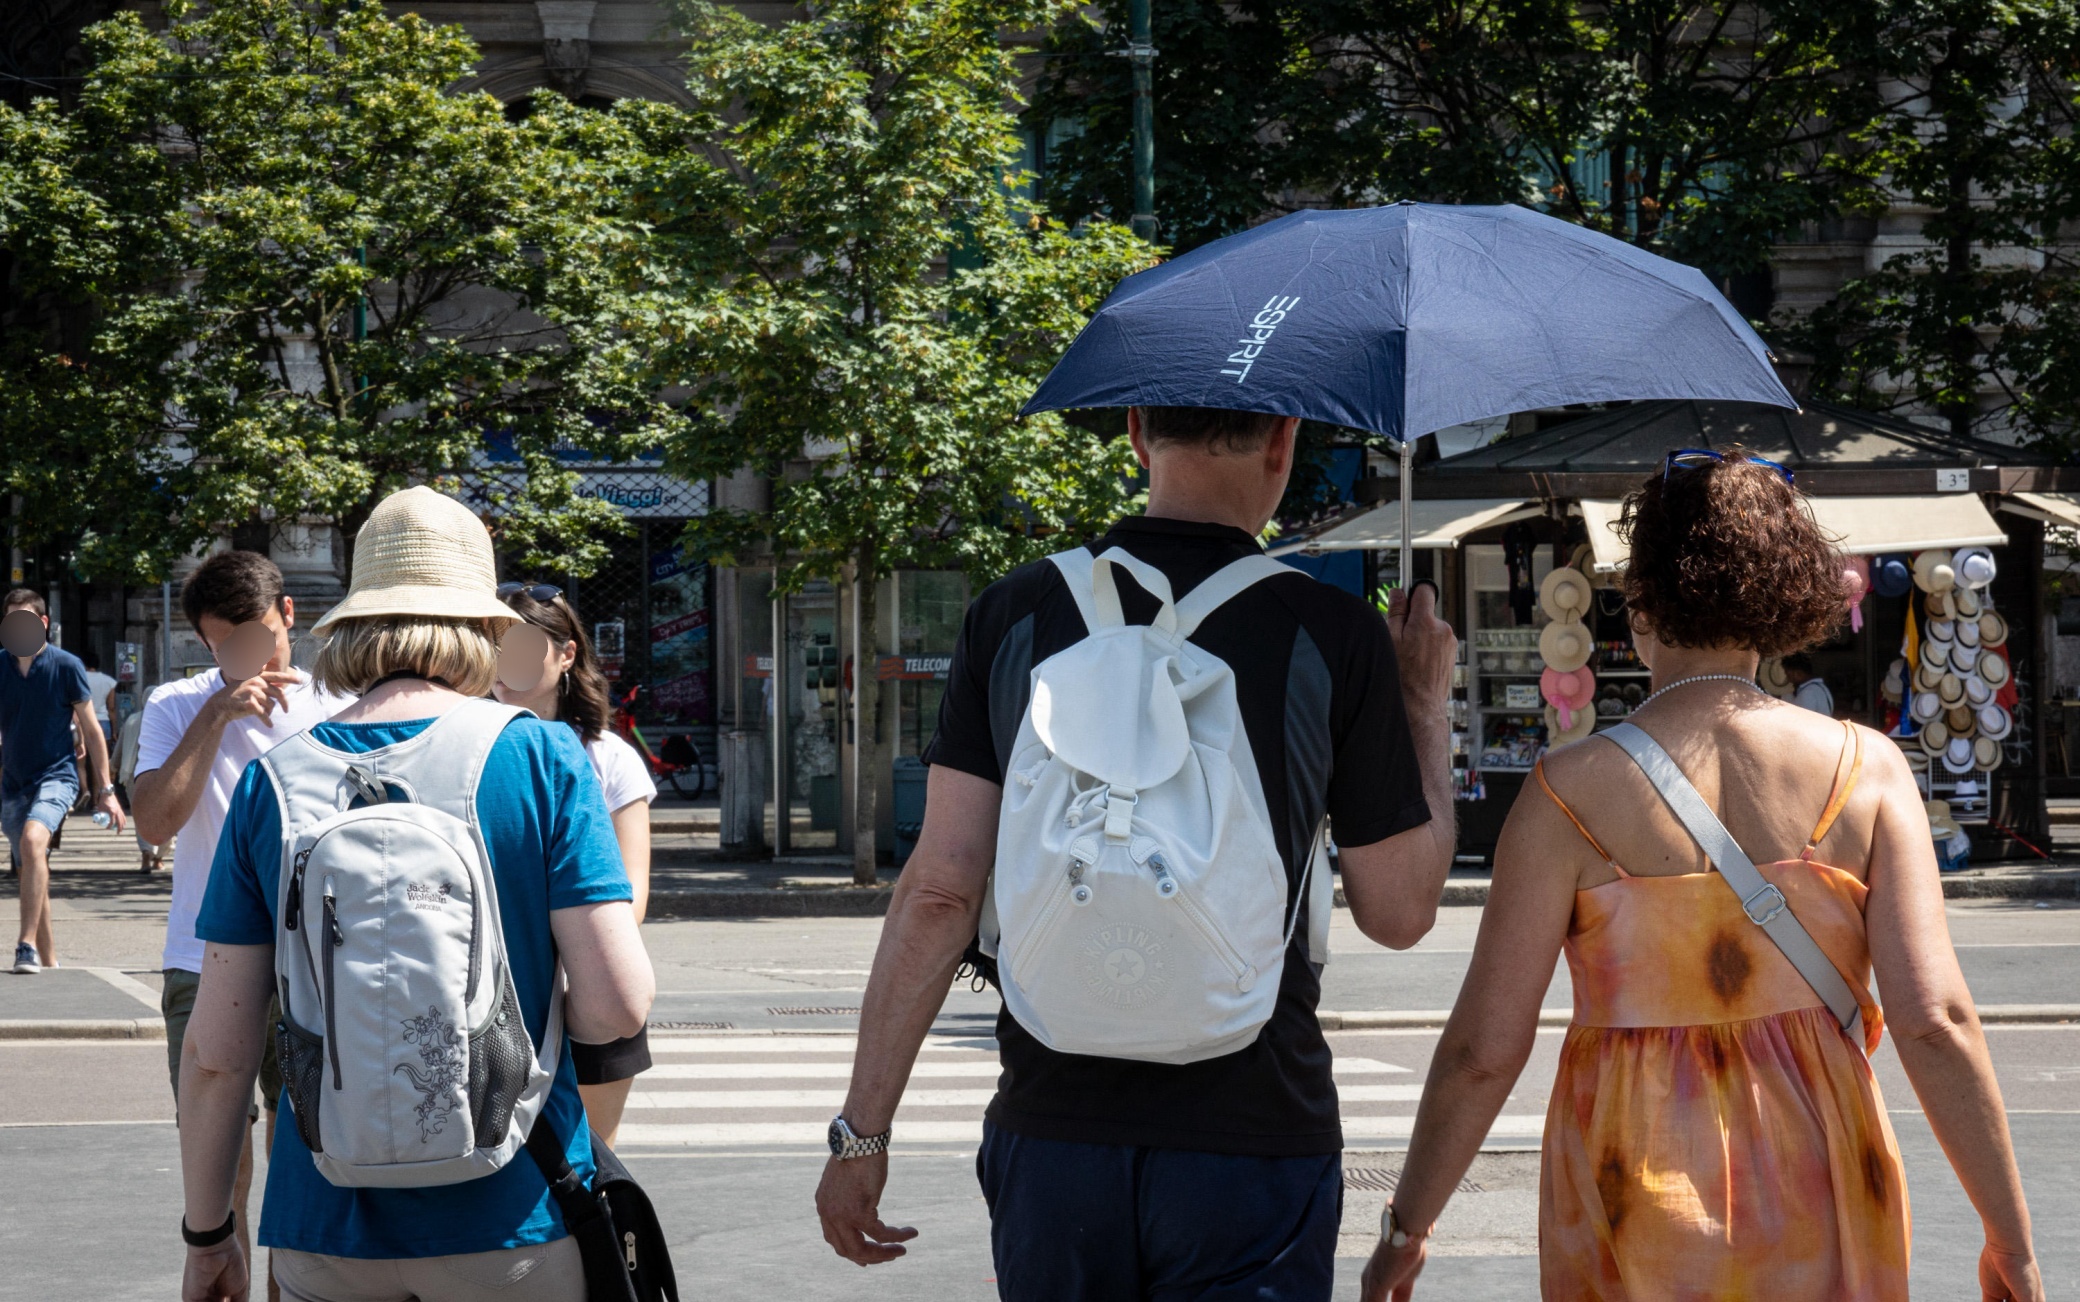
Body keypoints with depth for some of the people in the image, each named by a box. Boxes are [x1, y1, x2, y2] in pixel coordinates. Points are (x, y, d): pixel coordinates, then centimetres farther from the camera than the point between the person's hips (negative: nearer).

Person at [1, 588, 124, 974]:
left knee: (32, 839, -30)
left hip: (56, 776, -5)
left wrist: (105, 790, -1)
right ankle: (48, 958, 21)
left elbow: (91, 729, 0)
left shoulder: (66, 666, -5)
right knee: (31, 872, 9)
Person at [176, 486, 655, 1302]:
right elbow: (617, 1004, -12)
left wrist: (207, 1234, 10)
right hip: (507, 1213, -2)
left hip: (325, 1232, 2)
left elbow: (216, 1051, 0)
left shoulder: (272, 783, 0)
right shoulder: (542, 759, -6)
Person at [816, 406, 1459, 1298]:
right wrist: (1428, 708, 16)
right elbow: (1400, 913, 2)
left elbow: (938, 892, -3)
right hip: (1251, 1144, -2)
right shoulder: (1334, 636, -5)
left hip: (1050, 1135, 2)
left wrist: (862, 1129, 2)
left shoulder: (1013, 615, 0)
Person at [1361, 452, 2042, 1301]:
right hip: (1819, 1210, 1)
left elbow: (1483, 1049, -9)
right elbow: (1936, 1021, -10)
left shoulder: (1571, 792, -8)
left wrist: (1406, 1228, 4)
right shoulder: (1865, 769, -5)